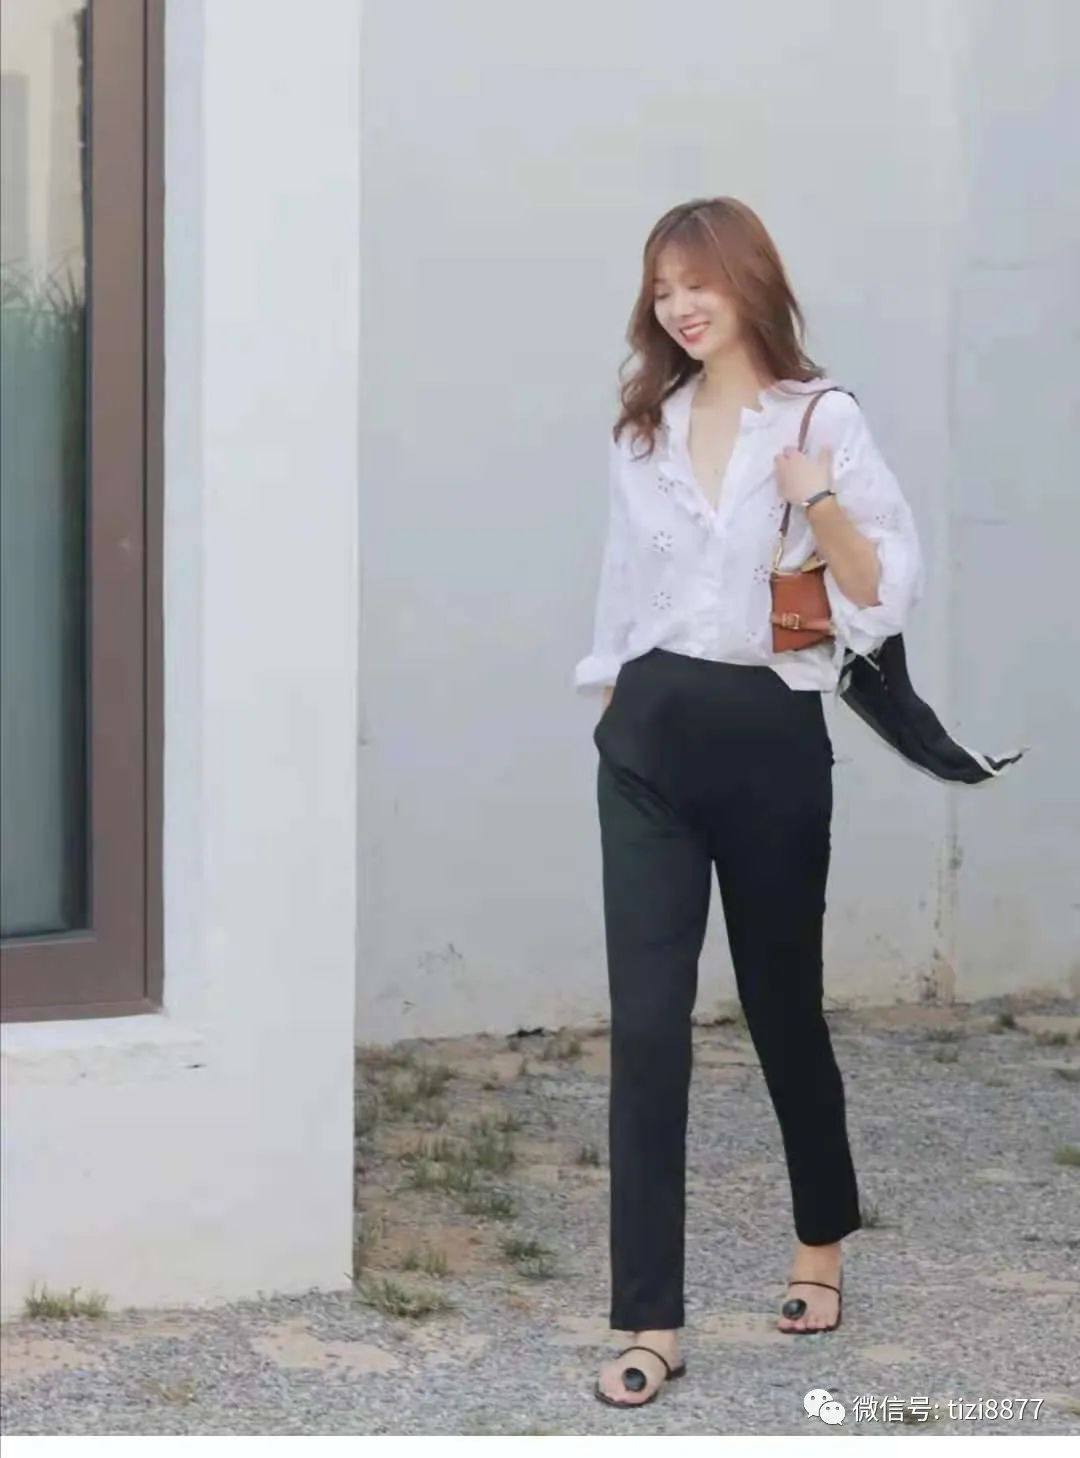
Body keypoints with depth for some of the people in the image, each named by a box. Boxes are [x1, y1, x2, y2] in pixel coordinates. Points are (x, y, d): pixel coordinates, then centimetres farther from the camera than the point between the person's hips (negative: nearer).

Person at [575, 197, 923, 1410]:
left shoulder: (822, 420, -4)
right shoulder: (642, 426, 10)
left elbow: (887, 593, -8)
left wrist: (820, 505, -24)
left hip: (769, 735, -3)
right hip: (649, 739, 3)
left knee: (781, 1004, 12)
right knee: (646, 1021, -5)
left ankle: (821, 1240, 39)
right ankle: (650, 1319, -3)